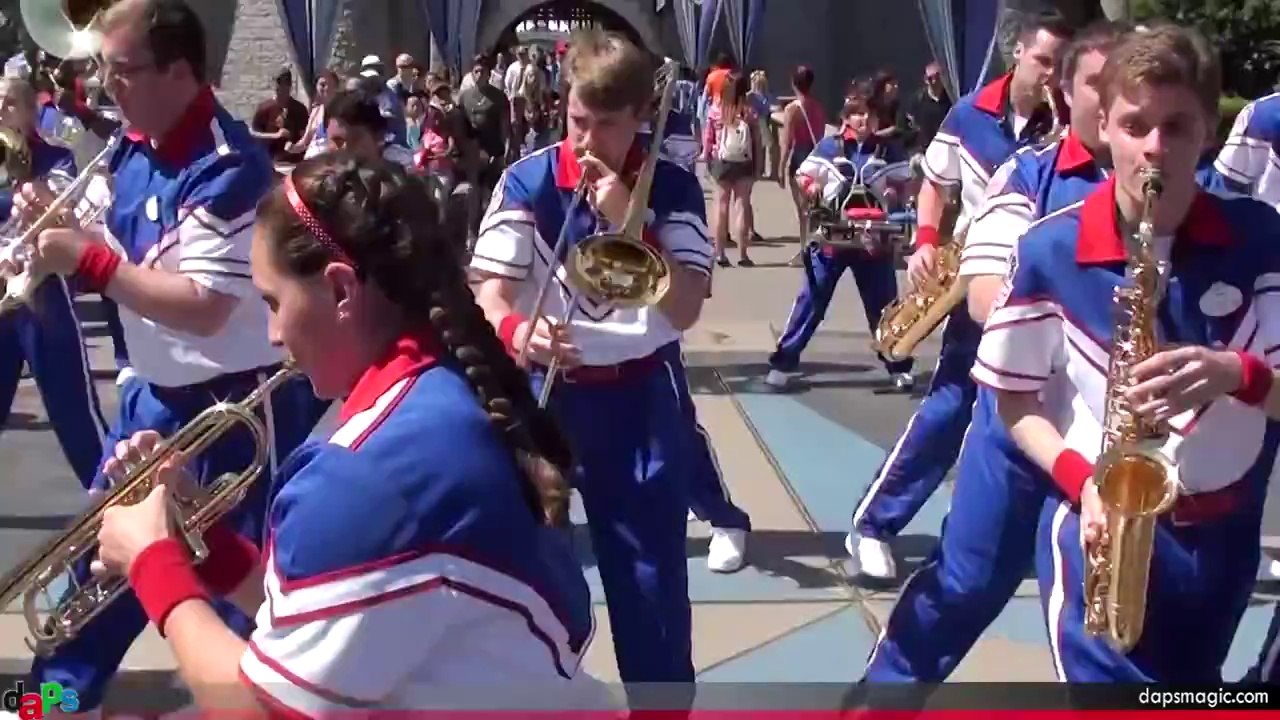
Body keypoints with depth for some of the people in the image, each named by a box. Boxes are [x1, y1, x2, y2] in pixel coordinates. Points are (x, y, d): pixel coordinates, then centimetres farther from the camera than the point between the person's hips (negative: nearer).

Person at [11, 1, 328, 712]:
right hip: (160, 388, 9)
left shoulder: (226, 168, -23)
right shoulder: (134, 148, 4)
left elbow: (203, 308, -28)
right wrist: (59, 227, -6)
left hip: (236, 398, -9)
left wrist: (89, 258, -25)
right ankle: (65, 686, 41)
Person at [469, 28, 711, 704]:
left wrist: (625, 218, -20)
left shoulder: (673, 189, -4)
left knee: (652, 578, 6)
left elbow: (683, 310, -12)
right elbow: (489, 294, -10)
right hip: (542, 394, 0)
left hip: (640, 400, 0)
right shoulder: (528, 180, -5)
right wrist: (517, 332, -33)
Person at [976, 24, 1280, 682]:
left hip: (1222, 535, 3)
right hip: (1099, 524, -3)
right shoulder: (1050, 249, -8)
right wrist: (1082, 482, -15)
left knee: (1185, 686, 20)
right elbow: (1016, 399, 1)